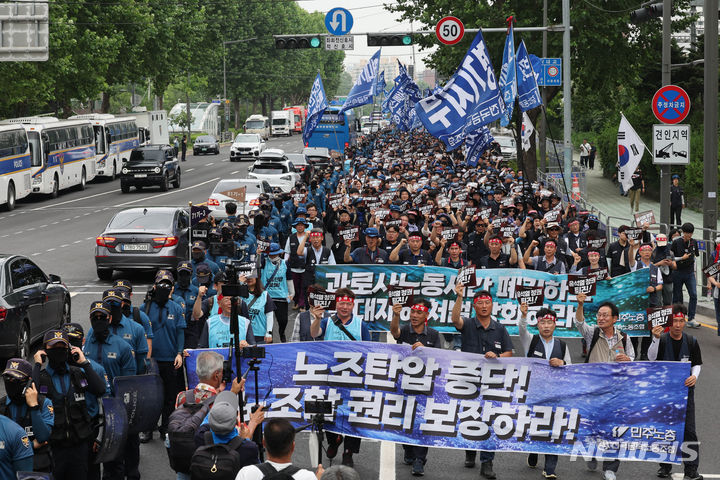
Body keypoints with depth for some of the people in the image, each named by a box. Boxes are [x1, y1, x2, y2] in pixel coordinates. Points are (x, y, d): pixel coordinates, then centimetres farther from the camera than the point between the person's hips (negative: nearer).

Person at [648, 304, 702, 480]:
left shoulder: (691, 341, 3)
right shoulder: (662, 340, -3)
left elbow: (697, 363, 11)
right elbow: (652, 357, -19)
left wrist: (694, 376, -10)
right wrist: (656, 339, -34)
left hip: (685, 389, 0)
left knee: (688, 430, -5)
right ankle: (665, 465, 19)